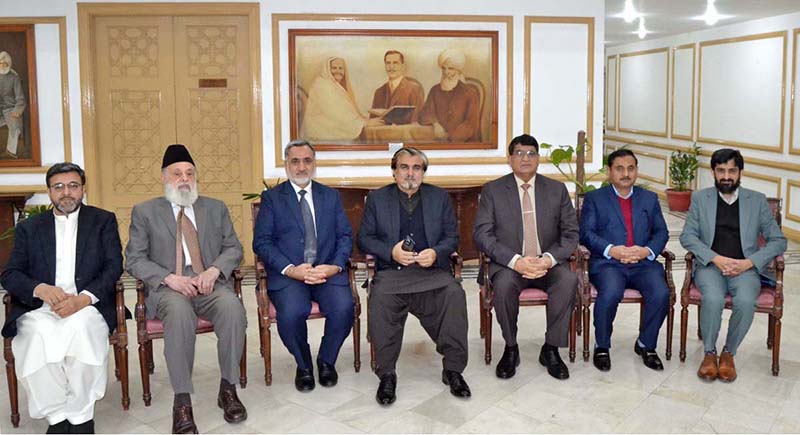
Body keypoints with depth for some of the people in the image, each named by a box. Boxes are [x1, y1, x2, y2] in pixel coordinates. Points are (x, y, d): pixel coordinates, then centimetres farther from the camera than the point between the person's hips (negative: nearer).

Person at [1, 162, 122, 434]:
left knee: (81, 328, -35)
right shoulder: (29, 228, 18)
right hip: (40, 309, 2)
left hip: (87, 307, -1)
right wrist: (41, 289, -14)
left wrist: (83, 298, -16)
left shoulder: (103, 221, 14)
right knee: (39, 335, -32)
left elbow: (113, 267, 2)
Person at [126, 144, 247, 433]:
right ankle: (182, 401, -30)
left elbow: (233, 248, 14)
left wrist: (213, 270, -8)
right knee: (179, 311, -37)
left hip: (210, 283, 2)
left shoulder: (216, 208, 19)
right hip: (167, 288, -2)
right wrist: (169, 278, -13)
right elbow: (134, 260, 5)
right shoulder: (145, 211, 12)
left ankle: (228, 388, -17)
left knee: (232, 306, -33)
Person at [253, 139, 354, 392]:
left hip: (328, 270, 2)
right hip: (288, 274, -2)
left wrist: (335, 266, -10)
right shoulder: (271, 198, 8)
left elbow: (345, 236, 10)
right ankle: (303, 366, 0)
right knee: (292, 313, -31)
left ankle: (326, 361, 3)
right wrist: (290, 269, -16)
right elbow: (261, 242, -1)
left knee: (344, 307, -27)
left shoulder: (331, 196, 17)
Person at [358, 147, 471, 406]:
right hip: (392, 270, 0)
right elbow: (364, 238, 9)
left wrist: (436, 253, -9)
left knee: (454, 294, -30)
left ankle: (453, 370, -18)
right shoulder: (377, 199, 14)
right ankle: (386, 375, -19)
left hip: (432, 269, 1)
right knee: (380, 299, -33)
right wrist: (391, 252, -9)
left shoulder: (439, 197, 17)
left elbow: (452, 236, 13)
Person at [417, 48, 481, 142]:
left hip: (465, 141, -4)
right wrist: (435, 122, -15)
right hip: (440, 141, 4)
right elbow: (424, 116, 6)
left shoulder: (470, 92, -1)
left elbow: (471, 124, -5)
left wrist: (449, 135, -14)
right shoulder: (435, 90, 12)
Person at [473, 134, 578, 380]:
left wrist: (549, 259, -15)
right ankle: (510, 349, -10)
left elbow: (571, 233, 6)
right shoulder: (492, 190, 4)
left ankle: (551, 349, -13)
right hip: (508, 264, -1)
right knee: (504, 284, -34)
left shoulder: (557, 190, 10)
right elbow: (481, 234, -5)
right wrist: (516, 261, -19)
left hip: (548, 263, 2)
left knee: (569, 280, -30)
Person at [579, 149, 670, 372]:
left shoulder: (650, 198, 21)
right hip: (607, 263, -3)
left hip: (643, 263, 3)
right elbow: (586, 233, 1)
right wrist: (611, 250, -16)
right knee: (610, 294, -33)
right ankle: (601, 347, -8)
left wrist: (648, 251, -8)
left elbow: (661, 232, 14)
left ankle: (646, 345, -1)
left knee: (661, 294, -26)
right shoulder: (594, 198, 12)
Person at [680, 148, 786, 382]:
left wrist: (749, 263, -9)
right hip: (710, 265, 0)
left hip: (745, 267, 0)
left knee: (745, 302, -32)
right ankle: (709, 353, -10)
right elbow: (687, 236, 2)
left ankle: (729, 353, -8)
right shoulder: (700, 198, 10)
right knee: (713, 299, -33)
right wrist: (716, 259, -13)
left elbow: (778, 241, 7)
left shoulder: (757, 200, 10)